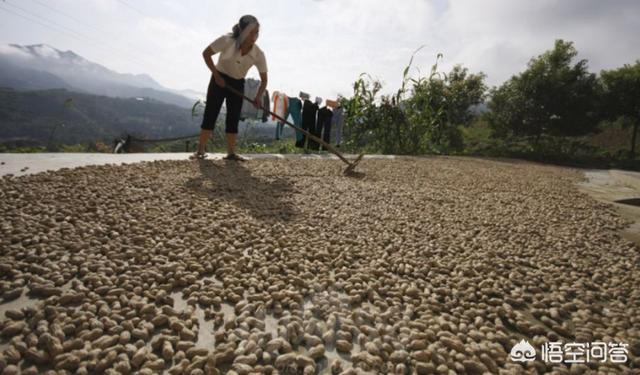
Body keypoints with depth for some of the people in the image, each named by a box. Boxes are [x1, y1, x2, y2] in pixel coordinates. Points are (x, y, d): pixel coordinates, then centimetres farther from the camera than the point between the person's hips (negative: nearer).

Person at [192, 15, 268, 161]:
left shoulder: (258, 54, -19)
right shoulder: (227, 41, -25)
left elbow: (264, 79, -13)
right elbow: (206, 53, -13)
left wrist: (259, 97, -29)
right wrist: (216, 75, -17)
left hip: (237, 84, 2)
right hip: (219, 79, -2)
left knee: (234, 118, -2)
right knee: (210, 114, -5)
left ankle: (231, 152, 4)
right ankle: (200, 151, 1)